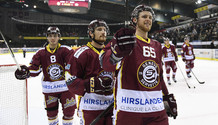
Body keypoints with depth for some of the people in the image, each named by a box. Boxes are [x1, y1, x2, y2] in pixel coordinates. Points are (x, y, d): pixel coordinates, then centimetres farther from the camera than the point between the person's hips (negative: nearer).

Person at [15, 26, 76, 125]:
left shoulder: (65, 50, -8)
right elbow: (35, 69, 0)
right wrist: (26, 71, -19)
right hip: (49, 88, 2)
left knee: (69, 110, 6)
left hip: (65, 86, -2)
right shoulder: (41, 53, 0)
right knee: (51, 111, 15)